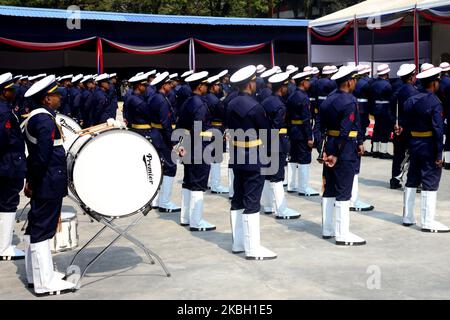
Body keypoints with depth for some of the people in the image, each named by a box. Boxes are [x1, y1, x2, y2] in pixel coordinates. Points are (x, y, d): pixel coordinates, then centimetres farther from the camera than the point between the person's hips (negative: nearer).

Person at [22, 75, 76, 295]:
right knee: (42, 230, -4)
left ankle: (38, 272, 29)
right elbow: (42, 157, -25)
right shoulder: (45, 120, -18)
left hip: (42, 184, 10)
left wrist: (31, 181, 15)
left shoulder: (35, 117, 13)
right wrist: (33, 183, -16)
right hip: (49, 185, -10)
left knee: (38, 228, 17)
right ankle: (45, 283, 3)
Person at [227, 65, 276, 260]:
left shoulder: (231, 105, 6)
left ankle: (238, 243, 24)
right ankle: (253, 248, 0)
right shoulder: (254, 107, -18)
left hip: (237, 159, 8)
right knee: (251, 203, -4)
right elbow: (267, 131, -10)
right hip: (253, 160, -8)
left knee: (238, 200, 14)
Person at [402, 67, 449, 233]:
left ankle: (407, 217, 22)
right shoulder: (434, 102, -15)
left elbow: (406, 126, 8)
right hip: (429, 146, -7)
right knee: (430, 183, -1)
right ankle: (428, 222, 3)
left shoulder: (410, 101, 7)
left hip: (414, 144, 7)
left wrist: (410, 145, 12)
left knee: (411, 181, 14)